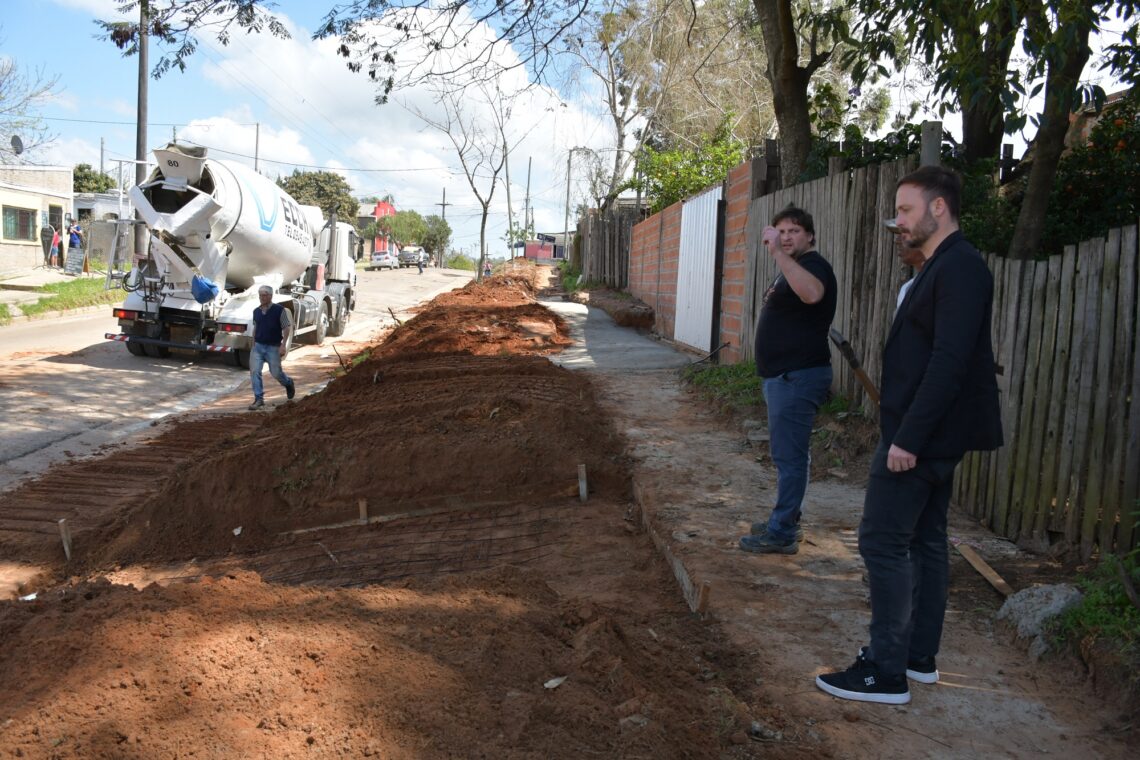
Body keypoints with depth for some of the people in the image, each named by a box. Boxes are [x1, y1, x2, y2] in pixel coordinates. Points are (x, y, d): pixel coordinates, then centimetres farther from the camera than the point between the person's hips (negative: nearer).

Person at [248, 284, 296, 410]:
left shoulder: (279, 310, -9)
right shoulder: (256, 311, 6)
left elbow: (287, 328, -8)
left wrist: (283, 345, -15)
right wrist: (253, 344, 17)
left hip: (273, 347, -4)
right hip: (258, 347, 4)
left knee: (276, 372, 2)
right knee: (254, 371, -7)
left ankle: (288, 383, 35)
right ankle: (259, 399, -1)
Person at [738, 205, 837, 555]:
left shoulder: (813, 264, -13)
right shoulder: (792, 270, 19)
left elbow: (812, 293, -38)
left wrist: (778, 253, -40)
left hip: (798, 377, -11)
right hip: (784, 375, 11)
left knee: (789, 454, -7)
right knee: (787, 453, 16)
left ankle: (782, 534, -1)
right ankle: (785, 522, 27)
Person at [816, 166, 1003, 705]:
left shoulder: (960, 269, -16)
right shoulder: (943, 267, 15)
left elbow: (949, 361, -24)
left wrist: (908, 438, -24)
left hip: (921, 436, -10)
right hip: (930, 436, 10)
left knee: (883, 542, -6)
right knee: (925, 541, 15)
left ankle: (887, 673, 2)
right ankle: (920, 656, 26)